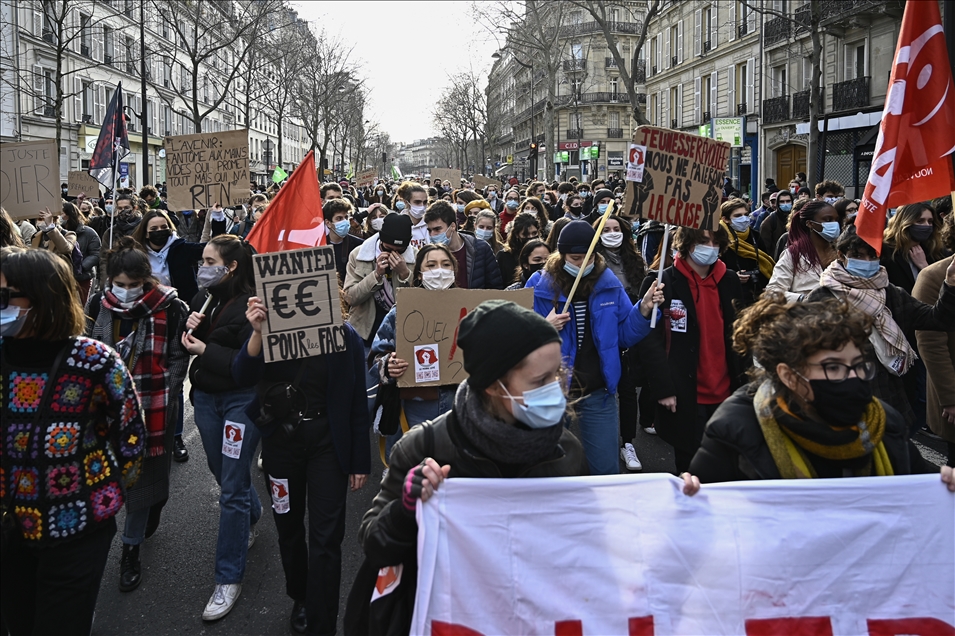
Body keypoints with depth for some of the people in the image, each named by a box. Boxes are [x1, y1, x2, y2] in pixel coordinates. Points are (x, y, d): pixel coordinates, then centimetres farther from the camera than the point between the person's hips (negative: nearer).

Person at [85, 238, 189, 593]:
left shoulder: (169, 308, -11)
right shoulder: (98, 305, 1)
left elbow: (177, 358, -5)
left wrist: (164, 400, -10)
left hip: (151, 407, -4)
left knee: (141, 476, 4)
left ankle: (131, 551, 17)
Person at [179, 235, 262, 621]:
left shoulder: (251, 304, -18)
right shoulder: (204, 297, 3)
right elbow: (187, 344, 11)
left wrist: (205, 349, -22)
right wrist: (188, 329, -9)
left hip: (241, 398, -7)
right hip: (205, 396, 7)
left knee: (232, 489, -4)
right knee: (223, 472, 22)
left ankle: (229, 578, 6)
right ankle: (252, 517, 52)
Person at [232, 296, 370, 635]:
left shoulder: (345, 337, -9)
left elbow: (357, 404, -4)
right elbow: (242, 376, -19)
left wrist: (360, 463, -2)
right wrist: (257, 332, -35)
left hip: (327, 442, -3)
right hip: (280, 440, 3)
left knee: (325, 537, -4)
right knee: (288, 525, 18)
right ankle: (300, 597, 42)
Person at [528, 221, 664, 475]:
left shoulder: (609, 284, 0)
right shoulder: (540, 285, -8)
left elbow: (624, 335, 4)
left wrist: (643, 309, -11)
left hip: (598, 395, 2)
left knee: (606, 469, 8)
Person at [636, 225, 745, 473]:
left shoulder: (730, 281, 7)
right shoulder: (662, 284, -7)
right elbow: (650, 340, -10)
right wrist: (664, 389, -14)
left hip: (726, 395, 4)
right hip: (684, 398, -4)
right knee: (690, 468, 7)